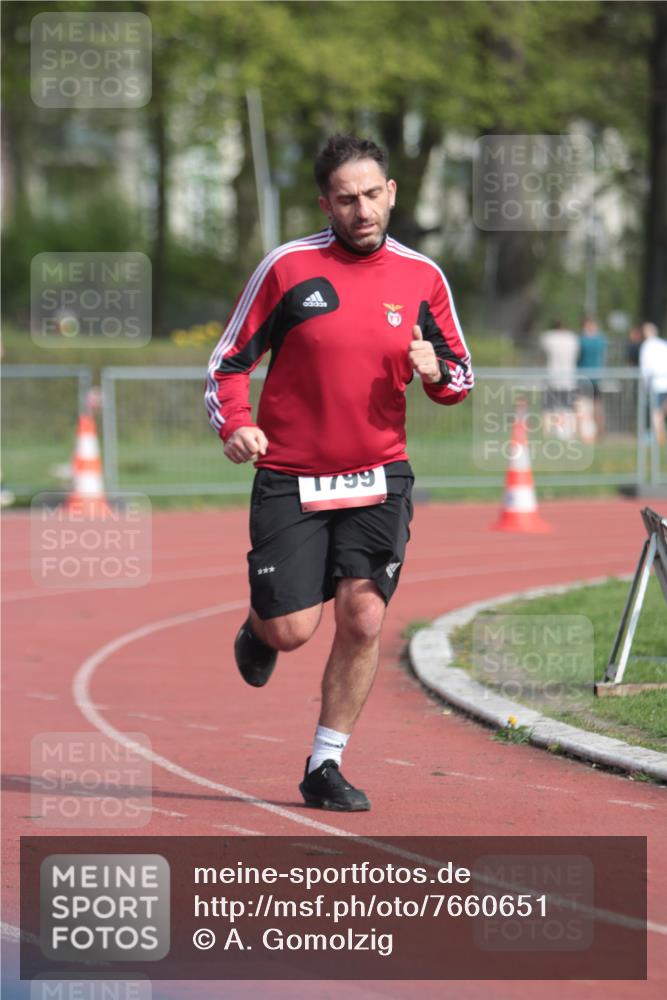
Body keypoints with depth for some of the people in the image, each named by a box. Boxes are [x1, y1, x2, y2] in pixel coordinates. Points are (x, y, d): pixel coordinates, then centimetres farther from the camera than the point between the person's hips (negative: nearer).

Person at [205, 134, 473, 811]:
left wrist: (436, 372, -11)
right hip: (290, 480, -2)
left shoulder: (422, 278, 3)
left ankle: (325, 767, 5)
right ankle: (259, 627, 34)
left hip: (379, 478, 2)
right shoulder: (287, 267, -5)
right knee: (291, 630, -5)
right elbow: (230, 360, 1)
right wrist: (235, 425, -17)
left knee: (363, 619, -9)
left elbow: (460, 378, 13)